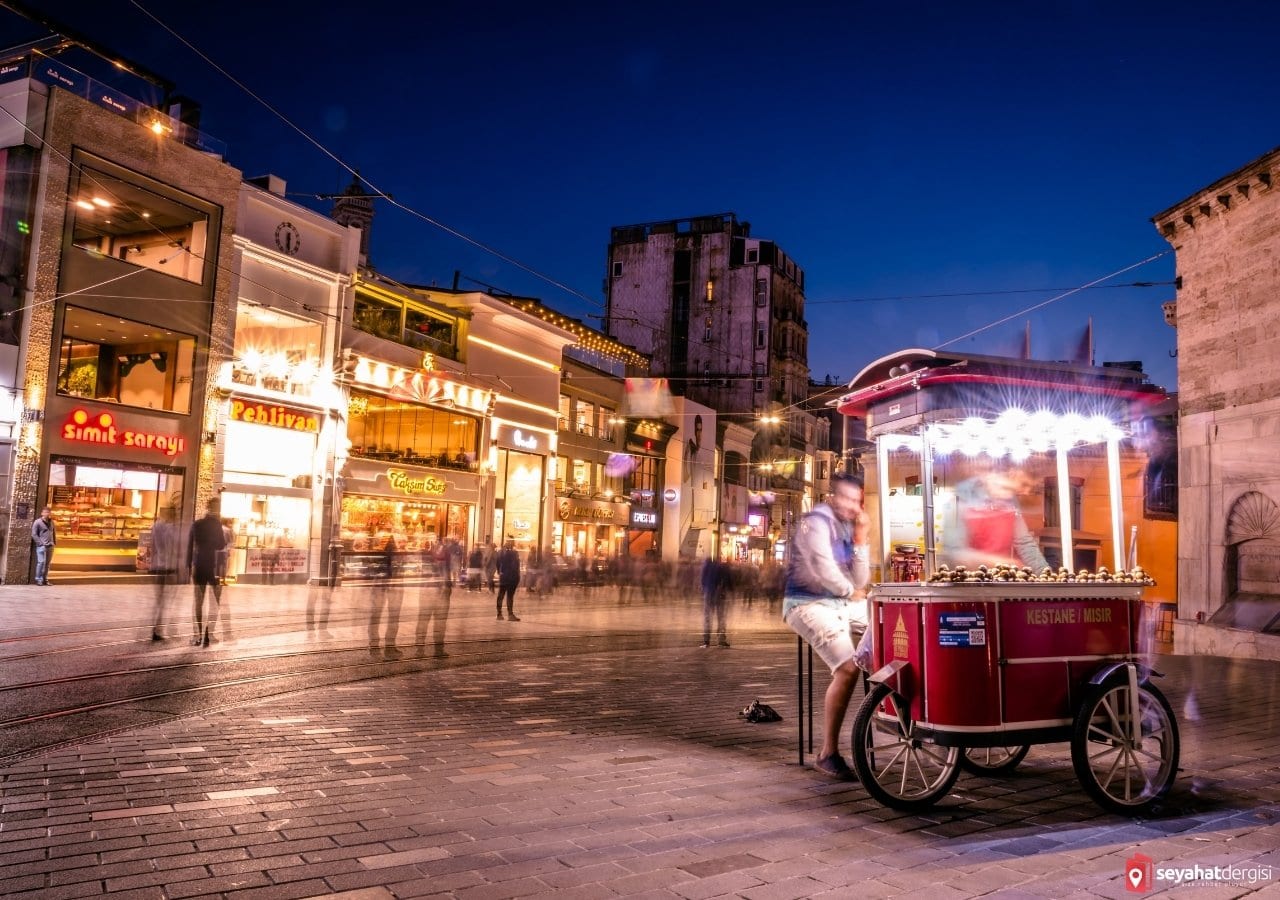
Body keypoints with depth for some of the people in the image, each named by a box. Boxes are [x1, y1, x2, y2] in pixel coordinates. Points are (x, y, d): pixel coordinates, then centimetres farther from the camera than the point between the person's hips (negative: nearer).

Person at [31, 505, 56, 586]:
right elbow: (34, 534, -6)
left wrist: (54, 542, 14)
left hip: (50, 546, 6)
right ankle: (38, 579, -6)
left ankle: (45, 579, 13)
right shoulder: (37, 522, -2)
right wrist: (40, 543, -12)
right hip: (42, 546, -6)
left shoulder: (51, 522, 15)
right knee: (41, 562, -12)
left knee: (47, 563, 7)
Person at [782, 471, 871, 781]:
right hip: (808, 604, -9)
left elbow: (860, 581, 8)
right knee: (848, 668, -25)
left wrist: (860, 540, -2)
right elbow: (823, 568, -23)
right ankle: (828, 754, -18)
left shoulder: (848, 527, 14)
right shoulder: (816, 522, -11)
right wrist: (851, 593, -6)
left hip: (843, 603, 9)